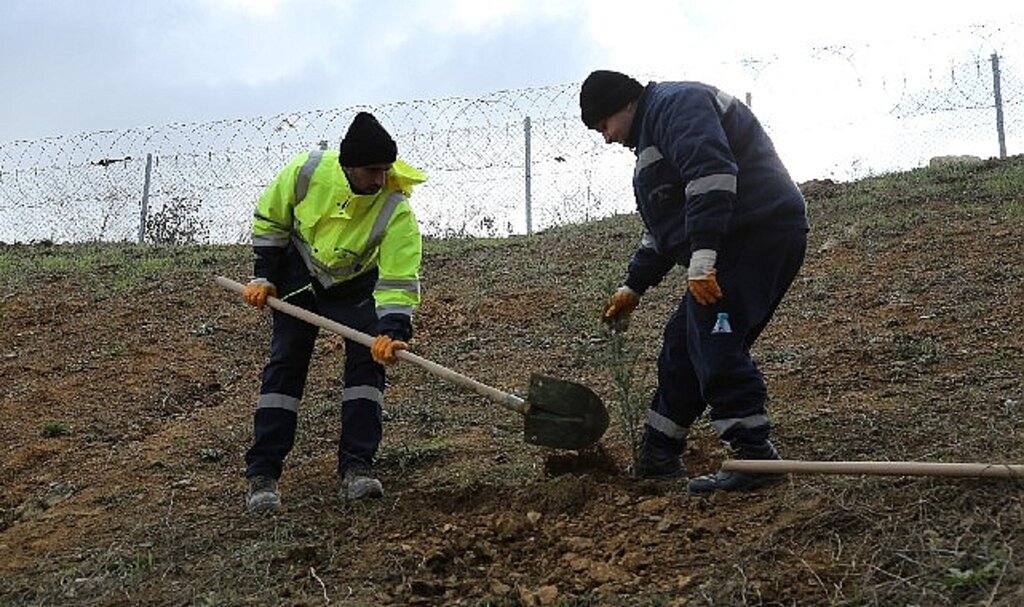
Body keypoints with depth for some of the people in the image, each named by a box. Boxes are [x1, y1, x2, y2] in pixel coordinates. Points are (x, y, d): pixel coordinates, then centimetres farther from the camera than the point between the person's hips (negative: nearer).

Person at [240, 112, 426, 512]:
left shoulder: (396, 209, -30)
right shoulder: (308, 171, -27)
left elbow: (399, 281, -32)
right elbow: (269, 220, -8)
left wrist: (392, 331, -46)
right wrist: (263, 277, -9)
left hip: (354, 287, 0)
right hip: (298, 278, 0)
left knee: (367, 359, -14)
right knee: (285, 364, -4)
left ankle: (356, 468, -6)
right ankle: (262, 473, 0)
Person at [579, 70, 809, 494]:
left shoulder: (674, 105, -6)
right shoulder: (652, 133, 28)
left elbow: (712, 173, -24)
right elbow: (664, 226, 35)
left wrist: (702, 257, -29)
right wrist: (633, 287, 37)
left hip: (757, 232, -11)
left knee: (714, 341, -16)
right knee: (683, 344, 13)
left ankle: (754, 456, -14)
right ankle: (656, 460, 21)